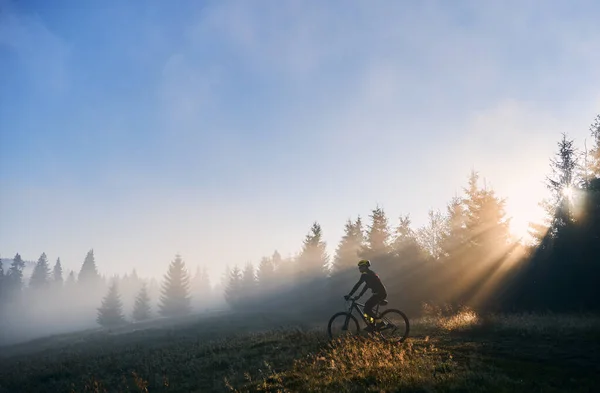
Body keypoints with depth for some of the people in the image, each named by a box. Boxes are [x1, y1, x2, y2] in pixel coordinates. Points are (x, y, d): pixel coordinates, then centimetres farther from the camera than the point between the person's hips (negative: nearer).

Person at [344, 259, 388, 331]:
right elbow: (366, 286, 27)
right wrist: (359, 295, 25)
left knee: (367, 308, -10)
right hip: (381, 293, 10)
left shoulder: (365, 274, -9)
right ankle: (372, 324, 16)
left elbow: (357, 285, -14)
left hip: (380, 293, -10)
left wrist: (349, 295, -11)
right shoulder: (370, 273, 21)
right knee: (367, 306, 16)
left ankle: (378, 322, -8)